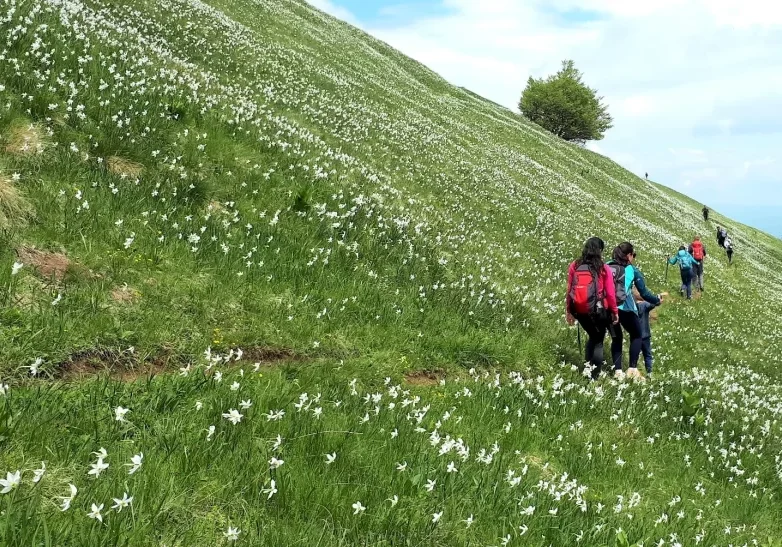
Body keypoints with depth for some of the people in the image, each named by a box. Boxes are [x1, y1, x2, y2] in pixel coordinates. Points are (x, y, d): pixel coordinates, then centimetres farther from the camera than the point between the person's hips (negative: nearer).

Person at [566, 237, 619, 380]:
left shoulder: (574, 266, -2)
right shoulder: (604, 269, -10)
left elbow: (569, 290, 1)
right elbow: (610, 293, -7)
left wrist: (568, 311, 11)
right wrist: (615, 311, 6)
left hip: (579, 311, 3)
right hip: (598, 311, -3)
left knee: (593, 337, 26)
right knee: (599, 341, 16)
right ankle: (595, 375, 14)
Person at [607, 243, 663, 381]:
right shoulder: (632, 270, 8)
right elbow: (644, 293, 10)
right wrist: (657, 300, 28)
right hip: (624, 308, -3)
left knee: (616, 338, 20)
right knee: (636, 336, 18)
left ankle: (617, 371, 10)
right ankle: (632, 369, 7)